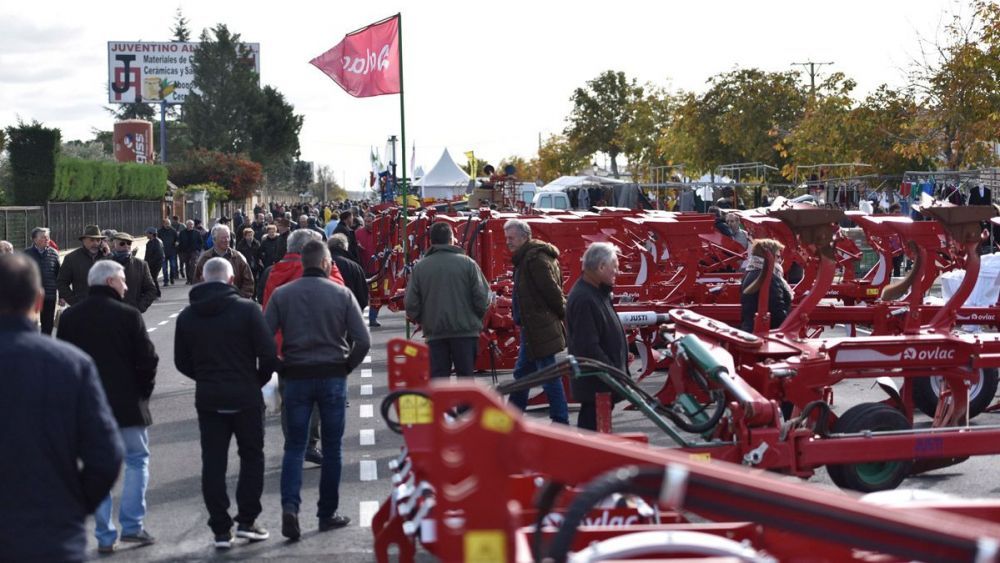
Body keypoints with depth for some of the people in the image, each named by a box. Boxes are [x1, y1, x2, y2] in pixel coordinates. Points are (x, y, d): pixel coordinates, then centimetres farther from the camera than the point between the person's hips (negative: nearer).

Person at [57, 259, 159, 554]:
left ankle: (105, 535, 8)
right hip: (126, 404, -3)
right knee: (137, 460, 12)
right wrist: (142, 392, 6)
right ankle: (132, 525, 5)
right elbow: (148, 360, -10)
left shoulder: (69, 317, 2)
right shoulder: (128, 315, -10)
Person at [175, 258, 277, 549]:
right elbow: (268, 354, -11)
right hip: (245, 396, -2)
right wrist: (258, 381, 6)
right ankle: (247, 520, 9)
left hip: (208, 399, 3)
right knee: (252, 457, 13)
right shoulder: (247, 309, -9)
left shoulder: (187, 316, 3)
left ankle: (221, 529, 6)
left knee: (213, 462, 7)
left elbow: (181, 362, 6)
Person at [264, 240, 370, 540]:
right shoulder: (342, 294, -4)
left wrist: (278, 368, 6)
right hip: (332, 377, -1)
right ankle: (327, 514, 16)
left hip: (296, 377, 1)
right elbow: (363, 340, -8)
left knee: (294, 446, 8)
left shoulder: (281, 295, -1)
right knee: (332, 447, 10)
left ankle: (290, 506, -11)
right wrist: (347, 367, 6)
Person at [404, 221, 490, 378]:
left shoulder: (420, 267, -2)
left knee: (437, 377, 5)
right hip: (465, 330, -1)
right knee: (465, 376, 8)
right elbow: (482, 297, -7)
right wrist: (476, 318, 11)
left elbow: (411, 304, -2)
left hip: (434, 332, 1)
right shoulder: (467, 263, -6)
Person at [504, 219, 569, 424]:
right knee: (522, 372, 19)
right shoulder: (525, 257, 15)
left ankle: (561, 421, -1)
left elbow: (551, 290, -20)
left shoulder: (535, 258, -18)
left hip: (541, 330, -11)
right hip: (532, 329, 11)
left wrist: (561, 313, -9)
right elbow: (551, 290, 19)